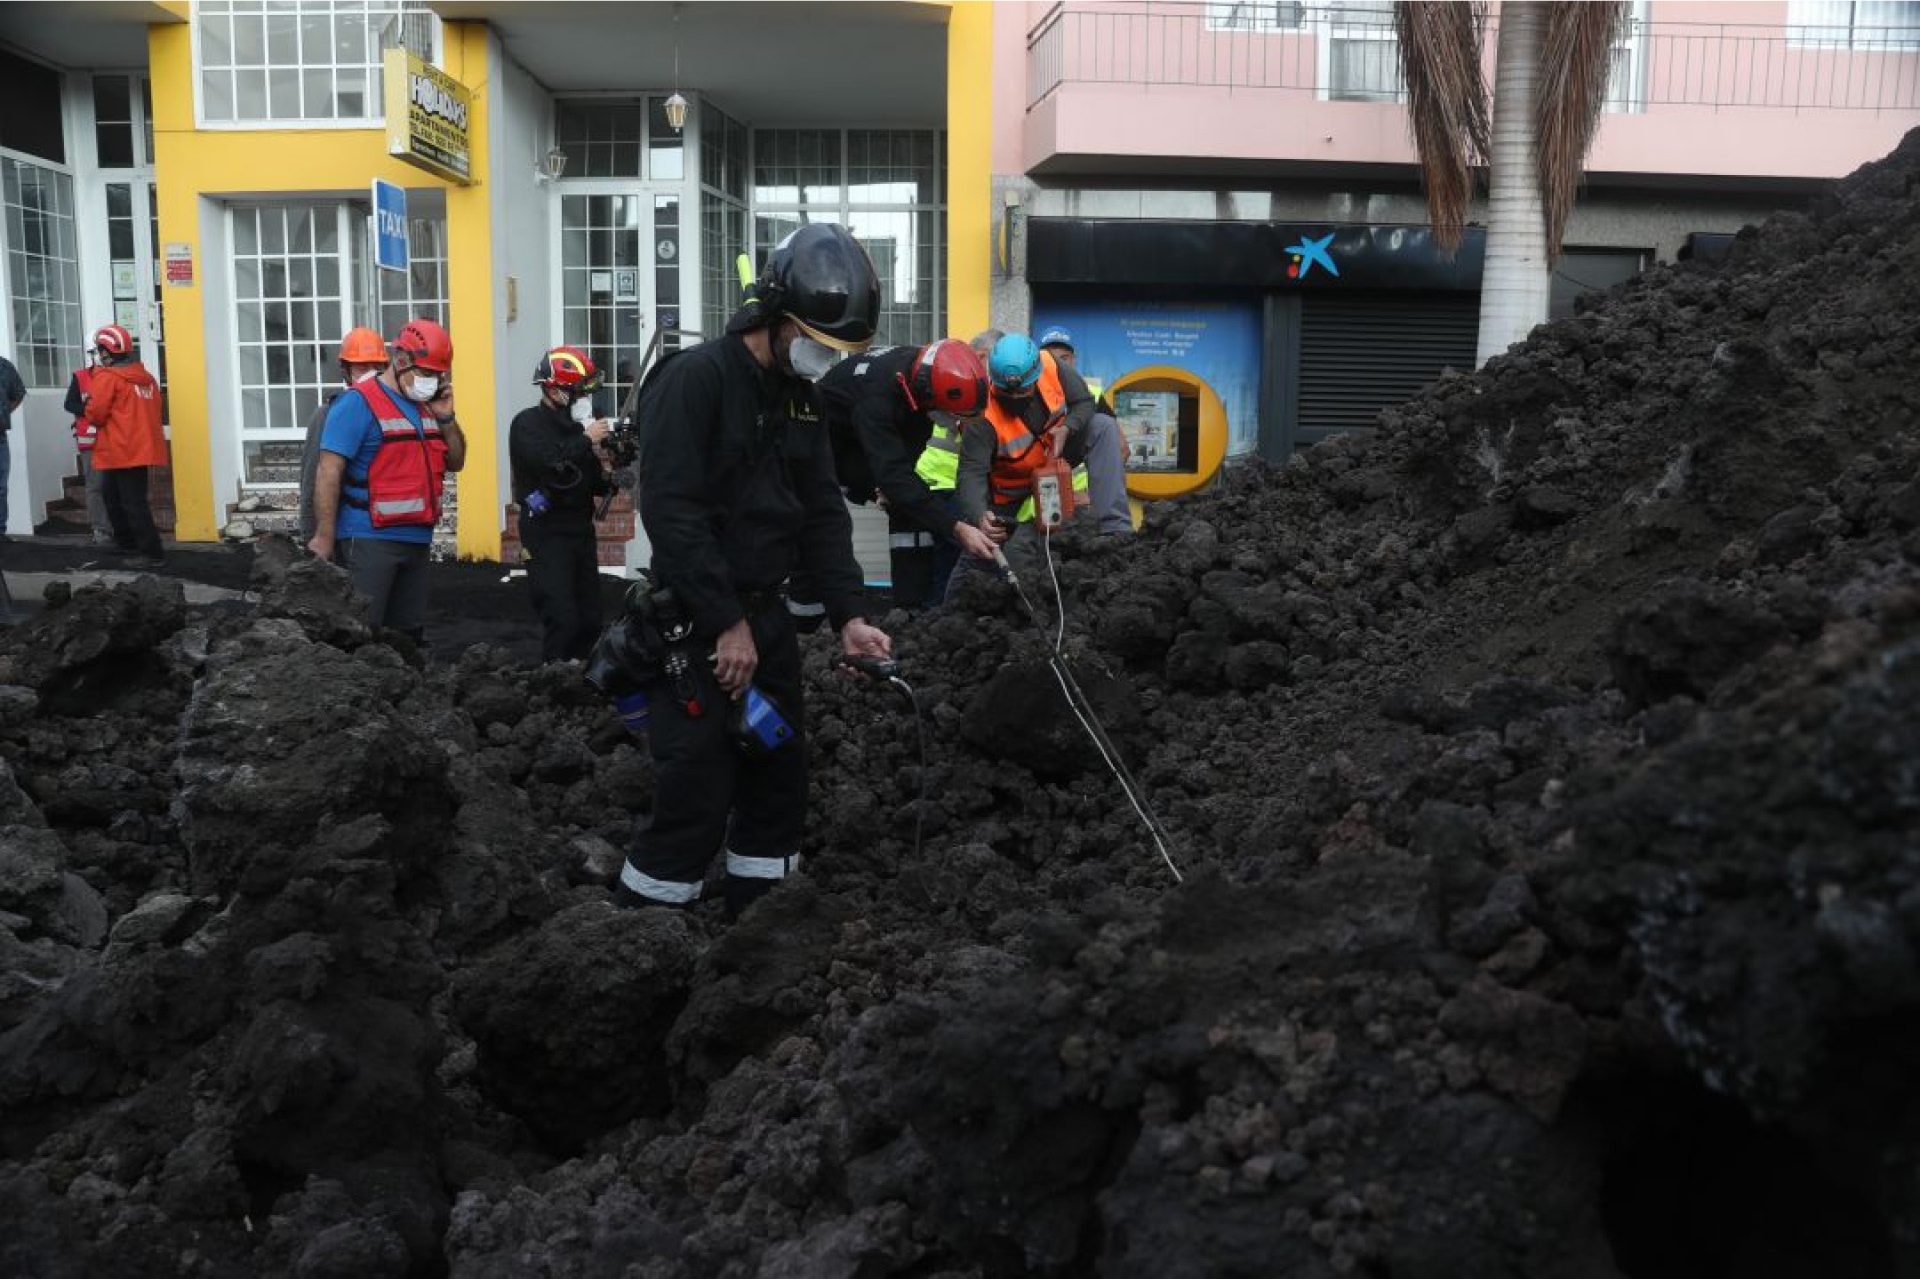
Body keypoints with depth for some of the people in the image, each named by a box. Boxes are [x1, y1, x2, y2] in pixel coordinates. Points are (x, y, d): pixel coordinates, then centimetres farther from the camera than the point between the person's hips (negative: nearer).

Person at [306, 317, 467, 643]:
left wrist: (446, 418, 2)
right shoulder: (359, 403, -9)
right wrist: (324, 538, -19)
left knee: (410, 636, 13)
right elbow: (329, 472, -14)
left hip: (418, 541, 7)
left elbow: (455, 462, 19)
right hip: (369, 541, -7)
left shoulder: (426, 407, 14)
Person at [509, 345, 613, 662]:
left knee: (590, 621, 7)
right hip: (547, 536, -7)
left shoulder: (577, 427, 14)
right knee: (562, 621, -15)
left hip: (581, 532, 7)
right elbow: (548, 465, -26)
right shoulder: (528, 424, -7)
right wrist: (586, 440, -17)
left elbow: (592, 484, 18)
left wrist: (607, 478, -3)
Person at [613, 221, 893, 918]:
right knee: (697, 800, -7)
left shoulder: (800, 396, 10)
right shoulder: (694, 378, -14)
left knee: (780, 782, 13)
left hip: (767, 615, 8)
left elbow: (822, 512, 9)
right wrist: (727, 623, -20)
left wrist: (849, 615, -2)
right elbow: (671, 512, -20)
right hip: (697, 626, -8)